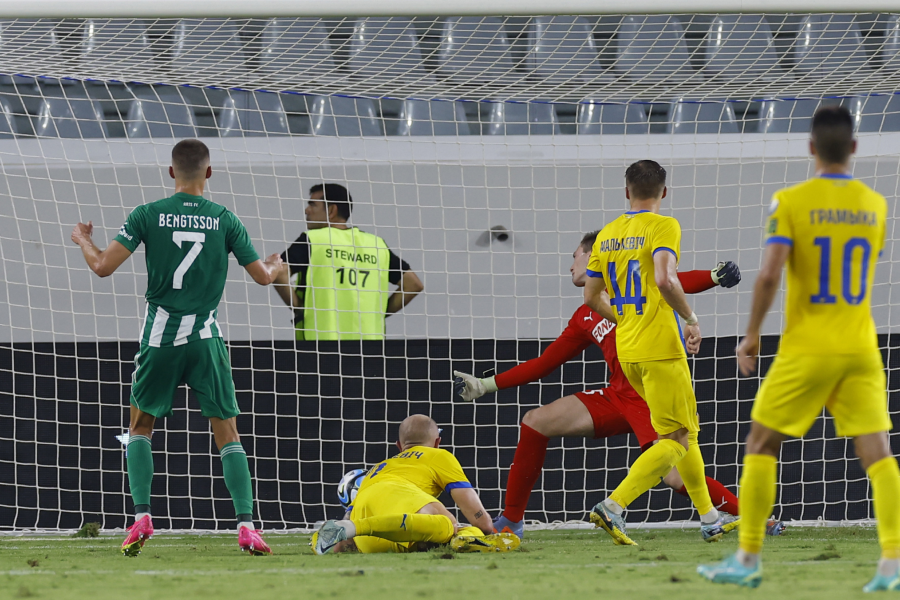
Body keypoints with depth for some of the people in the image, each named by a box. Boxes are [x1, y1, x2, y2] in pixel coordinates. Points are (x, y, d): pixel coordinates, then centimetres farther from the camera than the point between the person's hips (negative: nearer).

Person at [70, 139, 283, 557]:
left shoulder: (147, 216, -3)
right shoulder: (224, 220, 0)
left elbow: (103, 267, -7)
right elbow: (262, 276, 5)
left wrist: (82, 240, 14)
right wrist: (276, 264, 30)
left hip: (159, 338, 0)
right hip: (206, 337, 0)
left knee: (140, 428, 17)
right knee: (227, 433, 6)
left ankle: (141, 516, 1)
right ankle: (246, 525, -6)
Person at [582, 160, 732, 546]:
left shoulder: (607, 235, 12)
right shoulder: (663, 227, -9)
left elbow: (592, 297, 15)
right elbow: (665, 279, -24)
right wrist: (691, 320, -12)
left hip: (627, 351, 8)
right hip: (660, 347, -8)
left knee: (686, 430, 20)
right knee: (676, 440, -6)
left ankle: (709, 515, 25)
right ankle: (613, 506, -21)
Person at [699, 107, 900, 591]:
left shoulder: (791, 202, -9)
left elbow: (770, 274, -18)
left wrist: (751, 335, -7)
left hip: (807, 350, -3)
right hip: (860, 348, 3)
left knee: (761, 445, 10)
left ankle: (747, 560, 9)